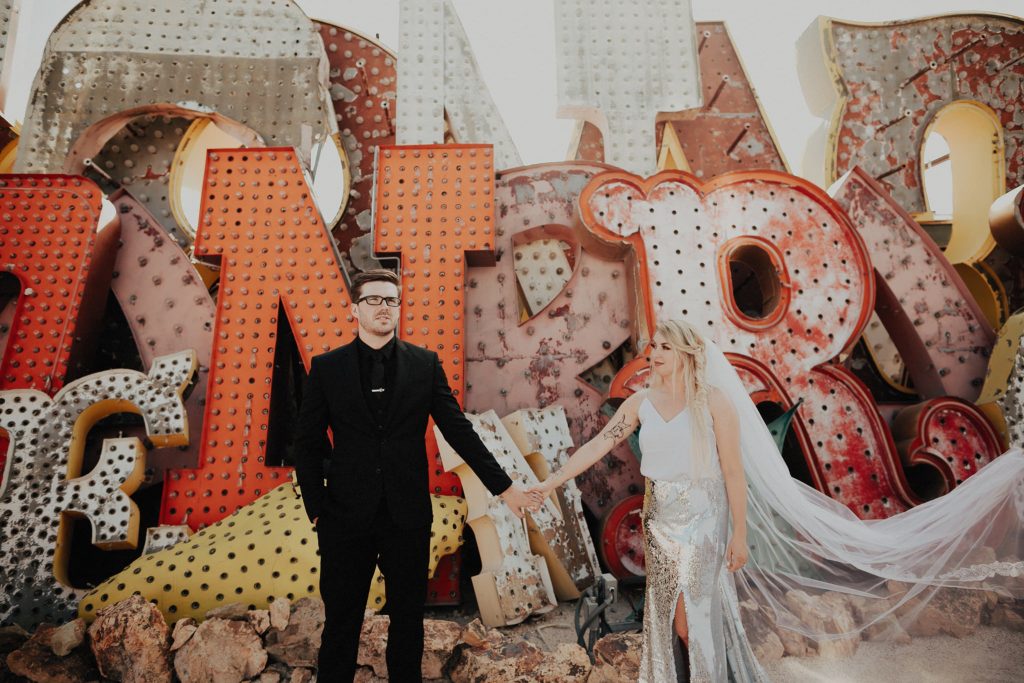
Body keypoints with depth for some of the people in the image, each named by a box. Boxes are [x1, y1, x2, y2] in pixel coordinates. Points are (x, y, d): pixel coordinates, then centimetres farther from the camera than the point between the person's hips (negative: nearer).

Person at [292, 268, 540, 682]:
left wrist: (503, 486, -2)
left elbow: (458, 430, 0)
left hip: (408, 515, 1)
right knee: (341, 622, 13)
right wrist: (315, 508, -2)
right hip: (346, 516, 0)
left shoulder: (425, 364, 0)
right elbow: (308, 442, 3)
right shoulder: (326, 367, 0)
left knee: (408, 618, 15)